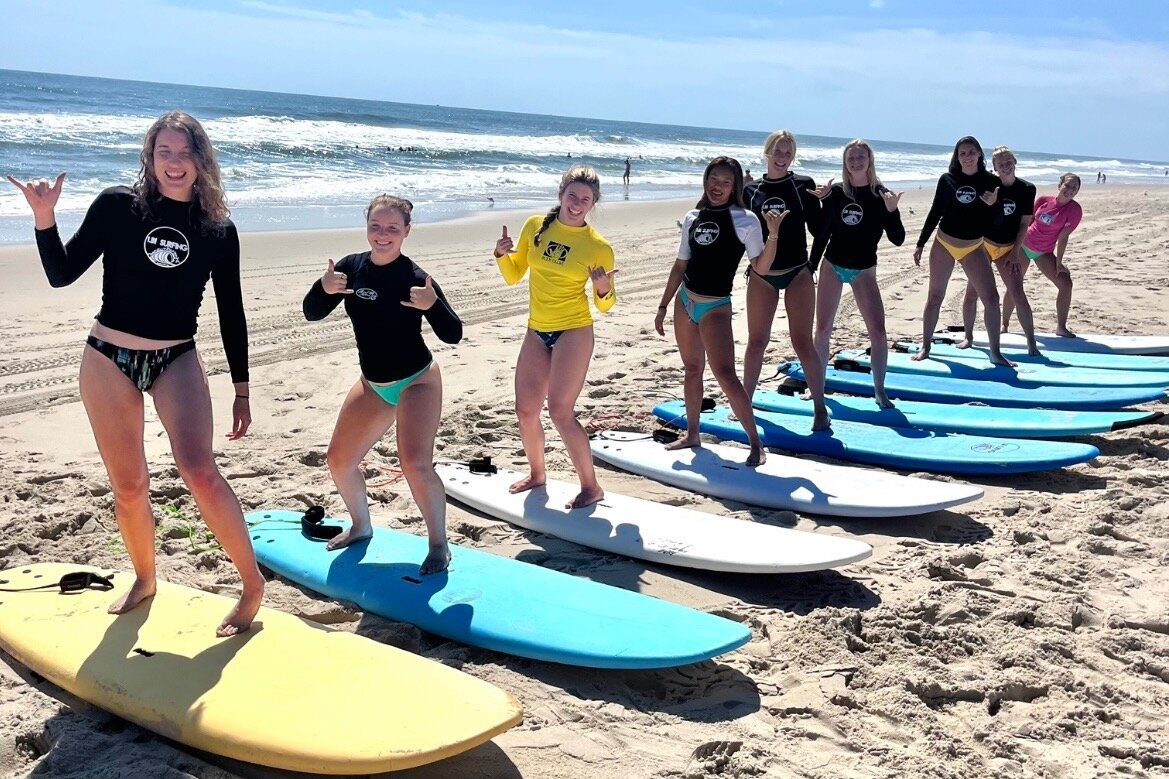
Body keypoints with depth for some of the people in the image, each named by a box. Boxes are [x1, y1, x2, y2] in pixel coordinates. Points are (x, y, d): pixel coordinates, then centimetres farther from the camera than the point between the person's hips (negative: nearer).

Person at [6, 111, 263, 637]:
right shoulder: (117, 206, -5)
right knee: (129, 487, 8)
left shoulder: (218, 230, -2)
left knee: (200, 472, -19)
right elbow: (62, 274, -1)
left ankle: (253, 585, -6)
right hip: (109, 361, 1)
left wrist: (241, 391, 4)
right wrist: (45, 218, -18)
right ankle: (145, 579, 33)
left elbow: (231, 314, 4)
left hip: (177, 361, -1)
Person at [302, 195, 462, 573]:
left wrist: (433, 304, -38)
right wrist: (323, 289, -21)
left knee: (416, 463, -23)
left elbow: (453, 335, -19)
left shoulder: (416, 278, -18)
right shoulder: (351, 266, -3)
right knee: (339, 460, 11)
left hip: (417, 382, -6)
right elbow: (312, 314, -1)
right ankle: (360, 526, 36)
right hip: (372, 384, 6)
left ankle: (439, 545, -5)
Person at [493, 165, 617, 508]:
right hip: (537, 332, 5)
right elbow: (513, 276, 10)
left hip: (574, 333, -5)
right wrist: (502, 255, -9)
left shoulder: (598, 246, -9)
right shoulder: (535, 226, 1)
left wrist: (603, 291, -24)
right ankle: (537, 473, 34)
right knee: (525, 410, 9)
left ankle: (590, 486, 4)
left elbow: (604, 305, -3)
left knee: (560, 411, -11)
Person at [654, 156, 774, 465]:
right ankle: (692, 434, 26)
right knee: (692, 369, 14)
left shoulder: (744, 220, -7)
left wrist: (773, 233, -26)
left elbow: (760, 265, -12)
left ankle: (756, 442, -7)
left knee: (725, 374, -15)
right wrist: (663, 306, 15)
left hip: (715, 306, -5)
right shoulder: (693, 218, 7)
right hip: (685, 300, 6)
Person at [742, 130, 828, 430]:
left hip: (797, 273, -2)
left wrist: (824, 201, -17)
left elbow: (818, 229, -2)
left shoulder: (803, 185, -1)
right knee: (756, 341, 10)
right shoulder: (751, 190, 4)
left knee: (803, 342, -2)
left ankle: (820, 408, 7)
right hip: (761, 274, 2)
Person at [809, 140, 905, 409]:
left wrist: (891, 211, -24)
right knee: (823, 328, 5)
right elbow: (822, 233, 3)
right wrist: (810, 268, 0)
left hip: (863, 270, -1)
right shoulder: (836, 192, -3)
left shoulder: (881, 195, -7)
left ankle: (879, 391, 7)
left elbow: (898, 239, -10)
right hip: (832, 266, 1)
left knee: (878, 331, -6)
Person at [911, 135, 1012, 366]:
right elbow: (935, 213, 5)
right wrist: (920, 244, 4)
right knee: (935, 297, 6)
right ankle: (925, 347, 18)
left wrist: (993, 204, -23)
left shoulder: (989, 181, -4)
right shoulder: (947, 180, -3)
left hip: (973, 248, 0)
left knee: (991, 298, -4)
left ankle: (995, 352, 7)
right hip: (944, 244, 0)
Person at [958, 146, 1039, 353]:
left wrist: (1015, 252, -3)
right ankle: (968, 337, 17)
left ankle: (1031, 342, -1)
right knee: (972, 293, 1)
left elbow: (1025, 223, -1)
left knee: (1017, 293, -7)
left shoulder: (1027, 189, -4)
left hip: (1007, 248, 0)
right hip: (982, 243, 0)